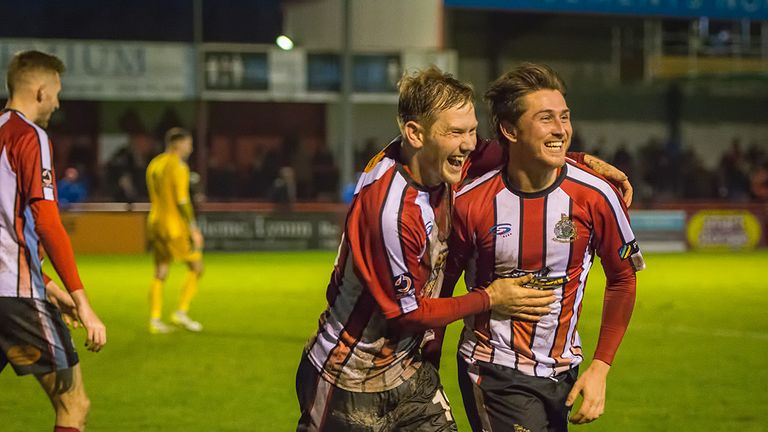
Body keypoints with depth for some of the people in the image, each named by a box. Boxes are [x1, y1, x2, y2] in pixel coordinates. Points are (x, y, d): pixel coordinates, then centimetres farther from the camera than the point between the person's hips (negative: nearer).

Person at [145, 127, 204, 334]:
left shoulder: (154, 164, 13)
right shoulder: (178, 165, -12)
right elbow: (182, 201, -17)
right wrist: (194, 229, -13)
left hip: (156, 223, 8)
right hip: (176, 225, -8)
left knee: (160, 274, 9)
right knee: (196, 267, 3)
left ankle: (154, 319, 5)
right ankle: (181, 312, -2)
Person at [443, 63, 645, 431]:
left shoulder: (595, 196, -10)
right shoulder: (470, 203, -13)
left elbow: (623, 280, 4)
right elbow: (441, 286, 1)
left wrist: (600, 368, -1)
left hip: (563, 373, 3)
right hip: (493, 373, -3)